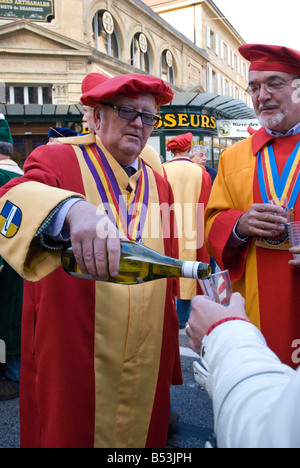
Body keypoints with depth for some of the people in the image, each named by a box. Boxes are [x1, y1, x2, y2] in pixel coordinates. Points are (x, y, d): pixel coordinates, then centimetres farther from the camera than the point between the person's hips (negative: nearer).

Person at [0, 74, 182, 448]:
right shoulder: (58, 161, -5)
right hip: (73, 358, -3)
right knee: (69, 434, 14)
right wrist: (71, 209, -47)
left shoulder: (159, 185, 7)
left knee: (143, 431, 17)